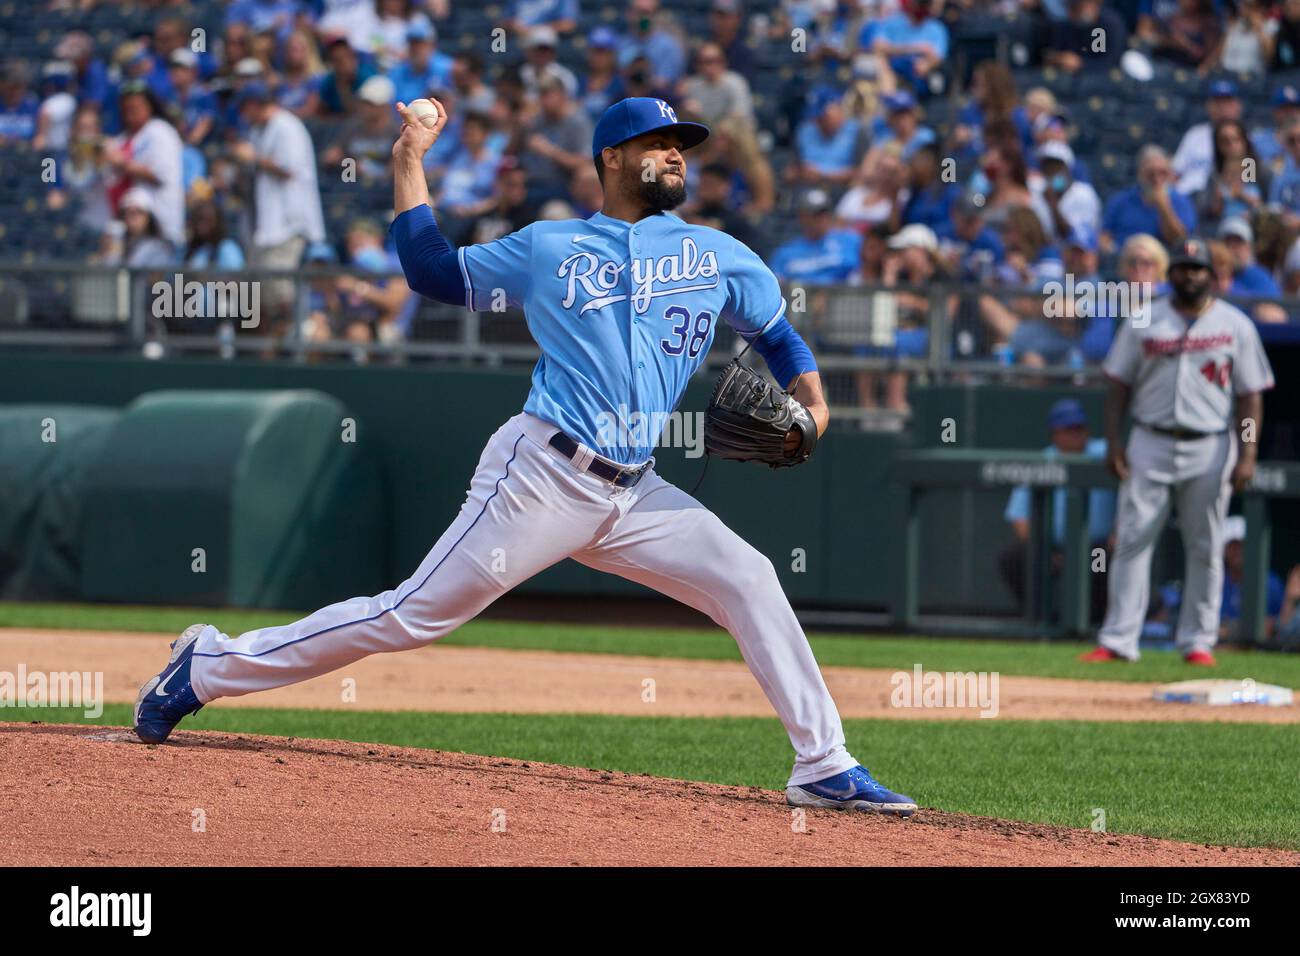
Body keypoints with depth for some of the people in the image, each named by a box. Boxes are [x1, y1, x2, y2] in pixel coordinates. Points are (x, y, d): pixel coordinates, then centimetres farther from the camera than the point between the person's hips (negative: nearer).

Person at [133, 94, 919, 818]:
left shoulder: (718, 255, 14)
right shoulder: (547, 246, 8)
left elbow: (779, 333, 23)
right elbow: (435, 273, 15)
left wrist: (812, 402, 4)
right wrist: (409, 163, 12)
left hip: (633, 493, 4)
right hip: (544, 475, -4)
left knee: (747, 579, -10)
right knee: (416, 614, -8)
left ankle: (825, 768, -8)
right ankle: (209, 667, 1)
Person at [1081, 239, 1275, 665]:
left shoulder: (1236, 326, 3)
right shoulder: (1143, 322, 6)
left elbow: (1251, 394, 2)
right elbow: (1119, 383, 8)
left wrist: (1248, 455, -7)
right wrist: (1113, 441, -3)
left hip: (1209, 449, -1)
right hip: (1150, 444, 1)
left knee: (1205, 549, 3)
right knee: (1132, 542, -5)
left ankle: (1198, 642, 10)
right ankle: (1117, 641, -5)